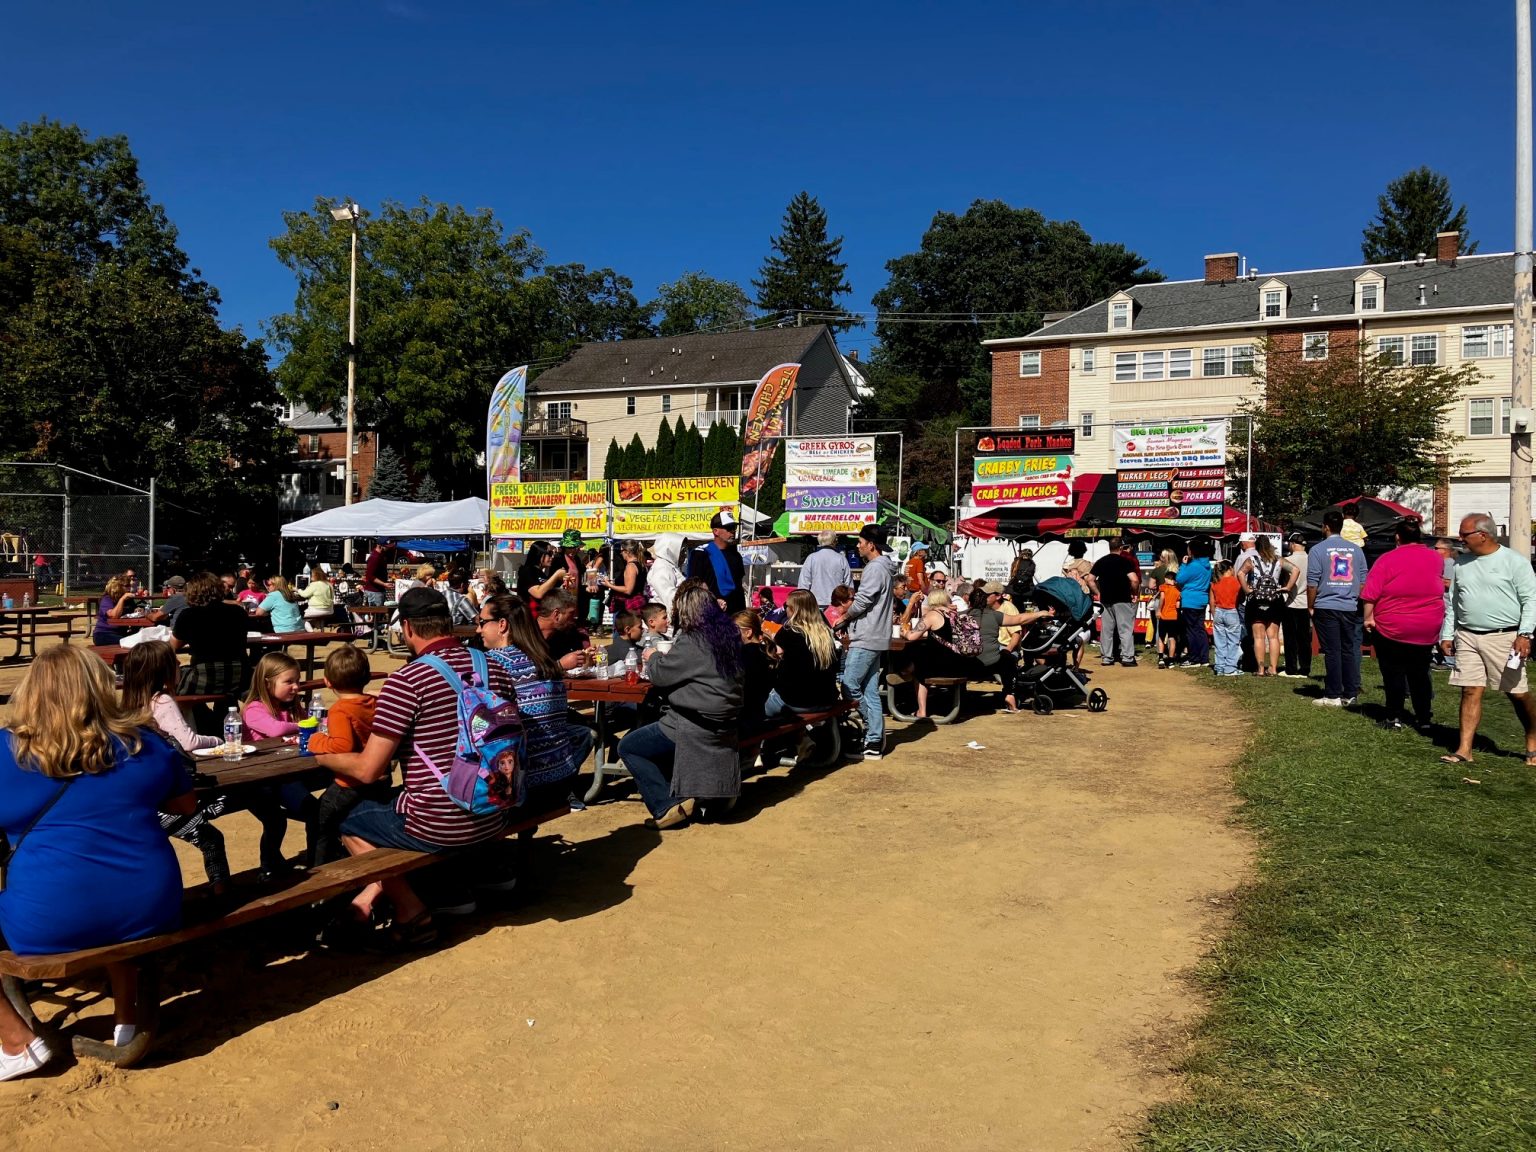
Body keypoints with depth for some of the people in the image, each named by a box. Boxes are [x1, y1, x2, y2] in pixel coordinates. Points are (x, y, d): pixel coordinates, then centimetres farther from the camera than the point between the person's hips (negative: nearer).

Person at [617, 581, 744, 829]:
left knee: (628, 747, 7)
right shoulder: (728, 634, 5)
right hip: (722, 726, 9)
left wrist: (654, 657, 9)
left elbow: (659, 675, -11)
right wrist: (666, 658, 15)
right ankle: (681, 798, 21)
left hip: (695, 729, -9)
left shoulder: (691, 643, -20)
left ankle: (667, 806, -1)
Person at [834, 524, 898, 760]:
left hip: (867, 639, -10)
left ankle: (873, 734, -1)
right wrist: (849, 623, 11)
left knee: (849, 684, -9)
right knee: (870, 690, 9)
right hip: (873, 638, 10)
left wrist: (844, 618, 1)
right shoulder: (882, 567, 19)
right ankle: (875, 740, 10)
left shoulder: (875, 568, -14)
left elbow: (861, 602, -16)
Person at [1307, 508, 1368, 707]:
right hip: (1350, 607, 4)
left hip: (1326, 607, -4)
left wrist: (1310, 607, 2)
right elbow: (1363, 581, 10)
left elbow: (1312, 584, -7)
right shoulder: (1356, 549, 7)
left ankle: (1333, 696, 1)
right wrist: (1356, 601, 19)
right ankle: (1350, 694, 11)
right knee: (1349, 650, 9)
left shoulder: (1318, 550, -6)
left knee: (1332, 652, -1)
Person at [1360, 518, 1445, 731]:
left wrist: (1368, 617, -8)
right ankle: (1423, 719, 16)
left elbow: (1370, 594, -17)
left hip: (1392, 627, -4)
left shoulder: (1387, 560, -12)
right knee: (1420, 673, 15)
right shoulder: (1435, 558, 2)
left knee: (1393, 672, 7)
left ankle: (1394, 718, 7)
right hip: (1428, 628, 4)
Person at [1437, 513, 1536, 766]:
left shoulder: (1515, 561, -3)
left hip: (1504, 638, -4)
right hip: (1468, 638, 4)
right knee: (1470, 692, 0)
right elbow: (1453, 602, 18)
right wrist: (1447, 635, 13)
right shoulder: (1461, 563, 12)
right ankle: (1464, 750, 0)